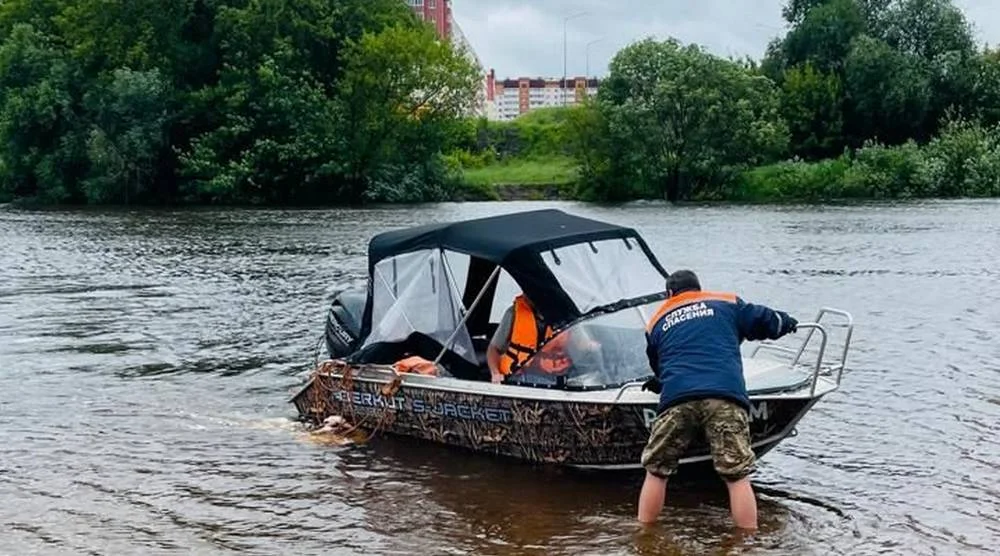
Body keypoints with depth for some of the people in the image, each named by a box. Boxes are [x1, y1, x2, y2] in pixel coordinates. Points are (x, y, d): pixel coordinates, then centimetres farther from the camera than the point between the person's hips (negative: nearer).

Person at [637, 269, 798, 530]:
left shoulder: (657, 321, 27)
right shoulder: (726, 303, 22)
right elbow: (766, 321, 22)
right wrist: (787, 322, 45)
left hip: (676, 399, 1)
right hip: (726, 396, -1)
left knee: (656, 472, 13)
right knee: (737, 477, 2)